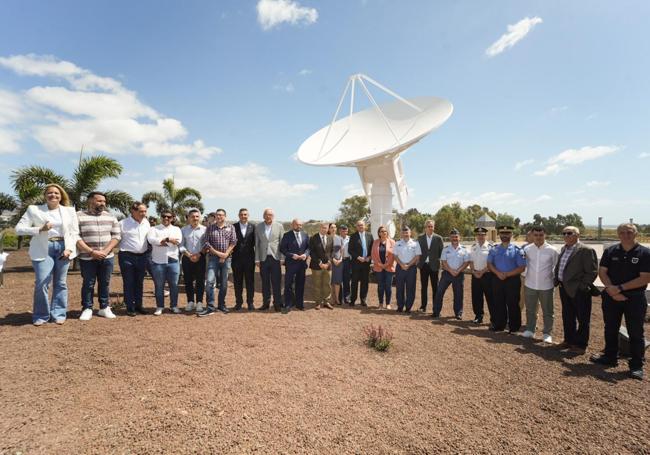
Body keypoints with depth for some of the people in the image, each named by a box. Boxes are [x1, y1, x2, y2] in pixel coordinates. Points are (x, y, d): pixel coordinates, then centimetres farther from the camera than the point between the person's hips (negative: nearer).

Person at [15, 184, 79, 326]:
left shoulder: (69, 211, 10)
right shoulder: (34, 209, 6)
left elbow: (75, 232, 6)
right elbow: (19, 228, 0)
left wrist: (69, 248, -8)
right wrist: (40, 229, -15)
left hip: (63, 248, 2)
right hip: (43, 250, -1)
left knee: (60, 283, 5)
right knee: (41, 283, -7)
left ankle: (58, 314, 14)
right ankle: (41, 315, 9)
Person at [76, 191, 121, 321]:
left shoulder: (111, 217, 8)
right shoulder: (78, 216, -3)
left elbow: (116, 236, 5)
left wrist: (105, 251, -9)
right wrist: (92, 252, -16)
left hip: (107, 257, 3)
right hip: (87, 258, -3)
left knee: (105, 283, 10)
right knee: (88, 284, 6)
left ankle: (104, 308, 21)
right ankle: (87, 309, 18)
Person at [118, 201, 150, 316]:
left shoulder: (146, 223, 6)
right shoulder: (123, 223, -9)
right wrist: (123, 248, -10)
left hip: (142, 256, 5)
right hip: (127, 257, -5)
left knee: (139, 283, 13)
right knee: (128, 283, 3)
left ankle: (138, 305, 25)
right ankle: (130, 308, 13)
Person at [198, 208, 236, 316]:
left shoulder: (230, 227, 7)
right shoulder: (210, 228, 6)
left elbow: (233, 242, 1)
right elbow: (206, 243, -1)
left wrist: (226, 254, -10)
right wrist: (218, 253, -11)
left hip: (226, 258, 1)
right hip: (213, 257, -1)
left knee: (224, 283, 7)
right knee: (209, 281, -11)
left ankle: (221, 305, 21)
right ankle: (210, 307, -5)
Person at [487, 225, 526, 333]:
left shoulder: (516, 250, -4)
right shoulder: (494, 250, 7)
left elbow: (521, 267, -7)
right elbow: (489, 264, 6)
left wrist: (507, 274, -15)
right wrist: (498, 273, -11)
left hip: (513, 280, -3)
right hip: (497, 280, 3)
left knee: (513, 305, 5)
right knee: (498, 304, 11)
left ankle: (514, 327, 19)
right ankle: (498, 326, 24)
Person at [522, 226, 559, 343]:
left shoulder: (552, 250, -7)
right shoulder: (527, 249, -3)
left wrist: (555, 282, 2)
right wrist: (524, 278, 4)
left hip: (546, 286, -2)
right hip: (530, 285, 2)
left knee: (547, 312, 9)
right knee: (530, 310, 14)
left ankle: (547, 333, 21)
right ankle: (529, 330, 28)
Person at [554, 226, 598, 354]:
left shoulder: (586, 250, -13)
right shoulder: (564, 249, 10)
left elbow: (592, 272, -15)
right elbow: (558, 266, 19)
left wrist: (582, 286, -17)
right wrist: (557, 280, 9)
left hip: (579, 291, -7)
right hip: (564, 289, 7)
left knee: (582, 319, 7)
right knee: (567, 317, 18)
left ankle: (581, 344, 20)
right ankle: (569, 340, 33)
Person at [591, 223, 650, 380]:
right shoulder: (610, 251, 3)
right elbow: (602, 272, 1)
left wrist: (620, 288, -17)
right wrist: (611, 289, -13)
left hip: (635, 298, -3)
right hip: (611, 297, 3)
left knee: (635, 332, 4)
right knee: (610, 329, 14)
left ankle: (636, 366, 15)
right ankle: (610, 357, 28)